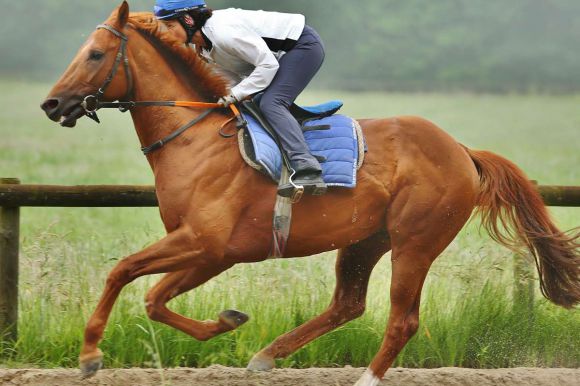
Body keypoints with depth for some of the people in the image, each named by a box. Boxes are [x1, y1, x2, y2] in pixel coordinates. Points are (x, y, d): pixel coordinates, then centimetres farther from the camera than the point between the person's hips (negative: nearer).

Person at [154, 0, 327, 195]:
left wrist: (236, 94, -26)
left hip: (304, 45, -10)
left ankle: (307, 170, -39)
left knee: (271, 103, -25)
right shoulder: (203, 46, 1)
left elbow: (268, 65, -27)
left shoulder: (223, 31, -29)